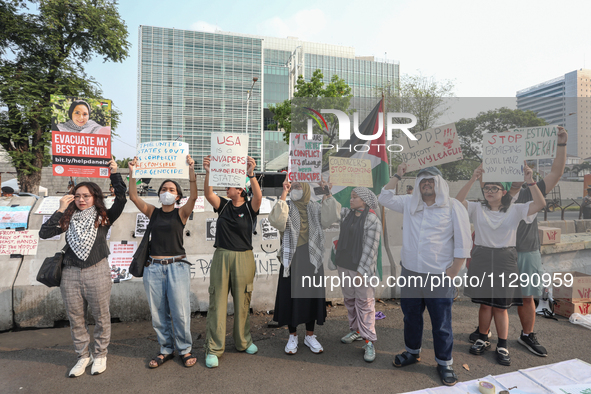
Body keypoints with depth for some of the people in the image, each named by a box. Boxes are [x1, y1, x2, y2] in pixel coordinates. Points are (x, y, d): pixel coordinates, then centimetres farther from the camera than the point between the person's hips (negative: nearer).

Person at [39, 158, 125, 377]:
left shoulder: (103, 217, -1)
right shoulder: (68, 219, 7)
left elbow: (121, 199, -14)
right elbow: (44, 234, -1)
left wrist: (114, 174, -12)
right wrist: (60, 211, -4)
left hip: (97, 272, -3)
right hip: (70, 274, 3)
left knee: (101, 317, 8)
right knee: (76, 319, 14)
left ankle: (100, 355, 27)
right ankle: (83, 356, 32)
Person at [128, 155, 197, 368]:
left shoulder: (181, 213, 2)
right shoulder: (153, 212, 10)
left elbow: (194, 196, -15)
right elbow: (133, 196, -1)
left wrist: (191, 170, -26)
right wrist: (132, 173, -13)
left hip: (177, 266, -3)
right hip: (154, 268, 3)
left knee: (180, 312, -1)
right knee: (158, 313, 9)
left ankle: (185, 349, 18)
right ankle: (166, 350, 26)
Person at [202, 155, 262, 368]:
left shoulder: (249, 208, -2)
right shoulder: (223, 205, 6)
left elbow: (258, 197, -23)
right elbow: (208, 193, -11)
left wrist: (251, 174, -40)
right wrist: (208, 173, -28)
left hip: (243, 258, -2)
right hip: (221, 257, 2)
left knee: (243, 302, 10)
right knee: (217, 302, 3)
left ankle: (243, 342, 28)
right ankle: (213, 348, 12)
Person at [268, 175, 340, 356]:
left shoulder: (315, 208, 7)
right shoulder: (286, 207, 0)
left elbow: (332, 216, -11)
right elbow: (276, 220, -22)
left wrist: (327, 193, -12)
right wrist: (283, 194, -23)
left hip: (312, 258, 2)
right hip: (292, 258, -2)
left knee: (312, 296, 9)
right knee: (291, 296, 4)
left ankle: (310, 336, 27)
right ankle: (293, 336, 24)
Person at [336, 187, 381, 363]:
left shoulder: (372, 220, -12)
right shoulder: (347, 214, 8)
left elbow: (370, 247, -16)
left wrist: (361, 271, -18)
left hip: (361, 268, -7)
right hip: (344, 265, 7)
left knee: (365, 303, -2)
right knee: (349, 300, 16)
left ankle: (370, 342, 7)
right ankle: (356, 330, 33)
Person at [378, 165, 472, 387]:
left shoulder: (453, 207, -5)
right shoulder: (409, 204, 7)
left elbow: (463, 242, -7)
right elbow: (385, 198, 11)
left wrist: (452, 272, -11)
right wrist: (398, 176, 7)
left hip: (439, 277, -4)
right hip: (410, 273, 4)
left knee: (441, 323, 7)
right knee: (410, 316, 18)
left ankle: (444, 363, 27)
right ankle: (412, 352, 40)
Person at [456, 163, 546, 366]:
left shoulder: (515, 210, -1)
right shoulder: (477, 209, 0)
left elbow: (540, 204, -14)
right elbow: (458, 200, -16)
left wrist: (530, 181, -26)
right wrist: (472, 179, -26)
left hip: (505, 260, -1)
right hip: (482, 258, 1)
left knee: (501, 306, 7)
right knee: (485, 303, 10)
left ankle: (502, 346, 22)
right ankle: (483, 339, 28)